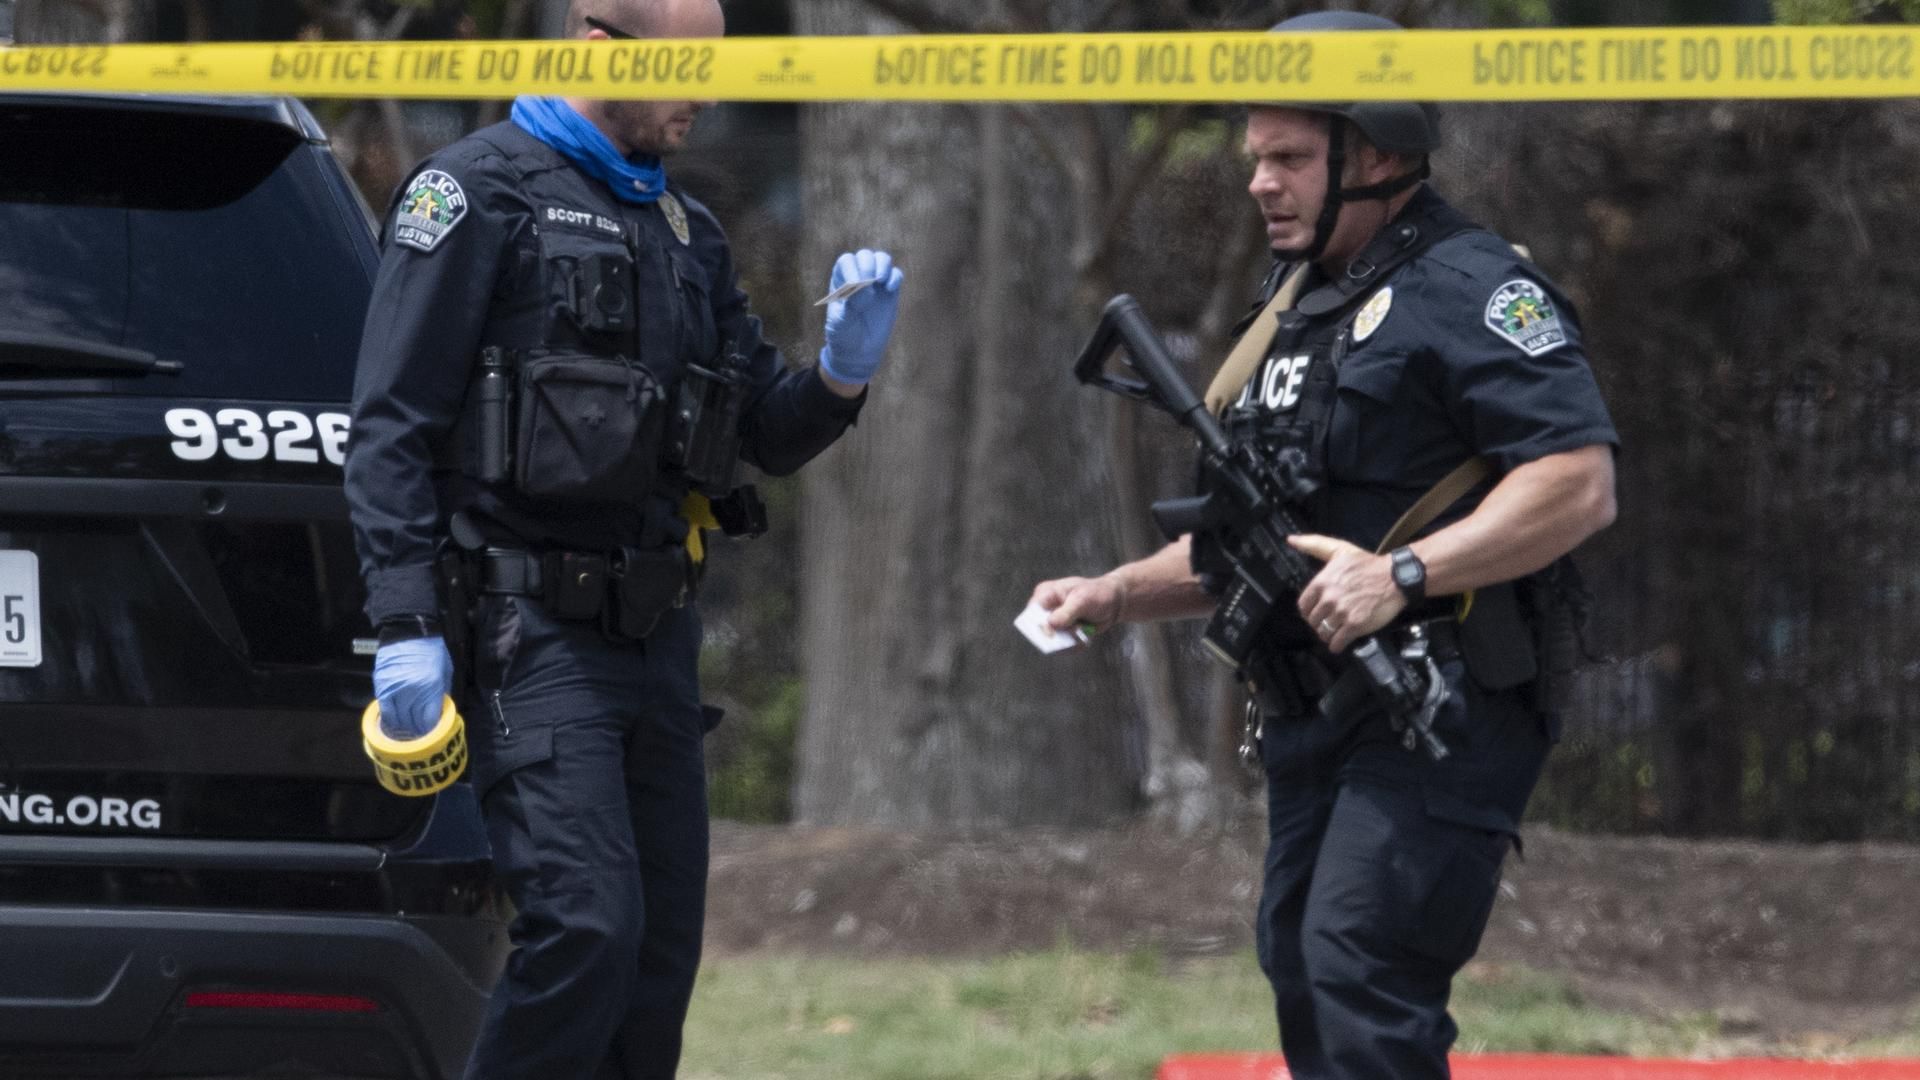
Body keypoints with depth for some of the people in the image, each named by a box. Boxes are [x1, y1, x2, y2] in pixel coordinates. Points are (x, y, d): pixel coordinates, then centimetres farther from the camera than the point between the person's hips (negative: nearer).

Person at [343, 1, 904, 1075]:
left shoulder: (688, 230, 18)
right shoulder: (480, 192, -4)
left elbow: (772, 433, 21)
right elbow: (395, 426, -10)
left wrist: (844, 370, -2)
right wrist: (407, 627, -18)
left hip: (656, 636, 8)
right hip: (532, 629, -8)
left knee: (661, 956, 5)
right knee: (587, 928, -19)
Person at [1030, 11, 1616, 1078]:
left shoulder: (1470, 290, -10)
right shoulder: (1295, 309, 20)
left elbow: (1581, 485, -22)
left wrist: (1405, 571, -28)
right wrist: (1115, 595, 13)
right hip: (1312, 726, 10)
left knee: (1359, 975, -20)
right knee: (1306, 981, 9)